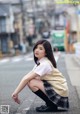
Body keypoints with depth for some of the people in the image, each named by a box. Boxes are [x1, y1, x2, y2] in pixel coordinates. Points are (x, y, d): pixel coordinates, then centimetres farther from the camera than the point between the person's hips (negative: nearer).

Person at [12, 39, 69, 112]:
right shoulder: (39, 62, 10)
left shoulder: (45, 64, -20)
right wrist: (16, 93, -2)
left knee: (32, 83, -18)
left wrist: (16, 93, -15)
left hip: (60, 91, -9)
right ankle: (52, 103, 11)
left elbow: (27, 79, -21)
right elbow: (27, 77, 7)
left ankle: (52, 105, -7)